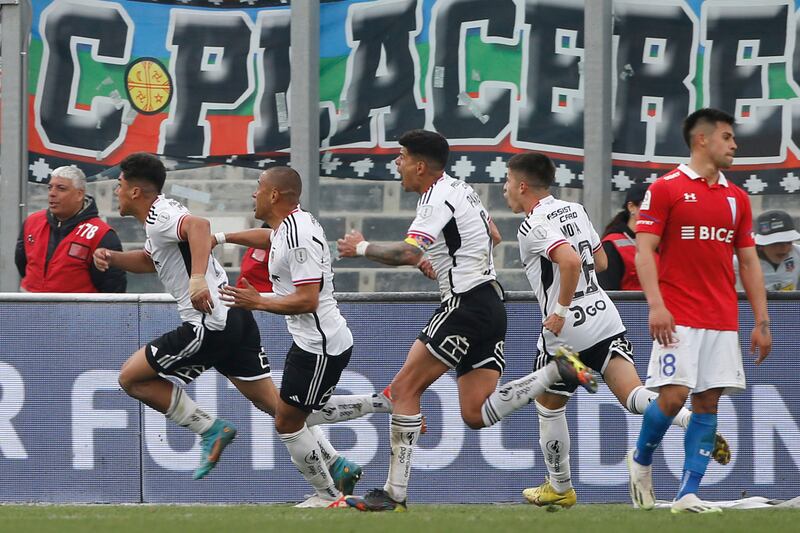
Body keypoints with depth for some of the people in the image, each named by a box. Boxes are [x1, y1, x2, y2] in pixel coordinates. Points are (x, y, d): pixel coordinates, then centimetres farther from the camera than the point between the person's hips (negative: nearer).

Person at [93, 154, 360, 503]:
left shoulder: (159, 218, -13)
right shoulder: (160, 217, 18)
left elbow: (198, 225, -36)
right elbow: (149, 260, 37)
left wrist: (197, 278, -47)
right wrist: (112, 258, 18)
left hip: (208, 325, -10)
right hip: (234, 317, 10)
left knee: (131, 377, -1)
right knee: (271, 402, 11)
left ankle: (209, 429, -1)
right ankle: (337, 465, 6)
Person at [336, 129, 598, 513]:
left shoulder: (439, 199, -14)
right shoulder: (461, 190, 16)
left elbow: (408, 253, -26)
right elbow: (493, 236, 31)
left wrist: (362, 247, -10)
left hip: (466, 305, -9)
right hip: (490, 304, 9)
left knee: (405, 388, -4)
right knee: (476, 415, 5)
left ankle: (395, 493, -6)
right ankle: (557, 370, -4)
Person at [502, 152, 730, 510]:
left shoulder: (534, 227, -13)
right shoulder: (574, 210, 12)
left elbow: (571, 261, -30)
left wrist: (561, 309, -20)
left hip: (567, 332, -7)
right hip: (605, 318, 7)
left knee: (548, 406, 15)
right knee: (634, 397, -4)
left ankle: (560, 487, 27)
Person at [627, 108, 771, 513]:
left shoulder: (736, 198, 14)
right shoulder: (665, 189, -2)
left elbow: (749, 261, 16)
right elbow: (644, 250, -7)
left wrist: (762, 321, 10)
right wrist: (655, 305, -19)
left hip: (723, 320, 5)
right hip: (679, 319, -5)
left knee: (708, 403, 0)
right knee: (673, 395, -13)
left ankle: (687, 494, 3)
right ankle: (641, 461, 15)